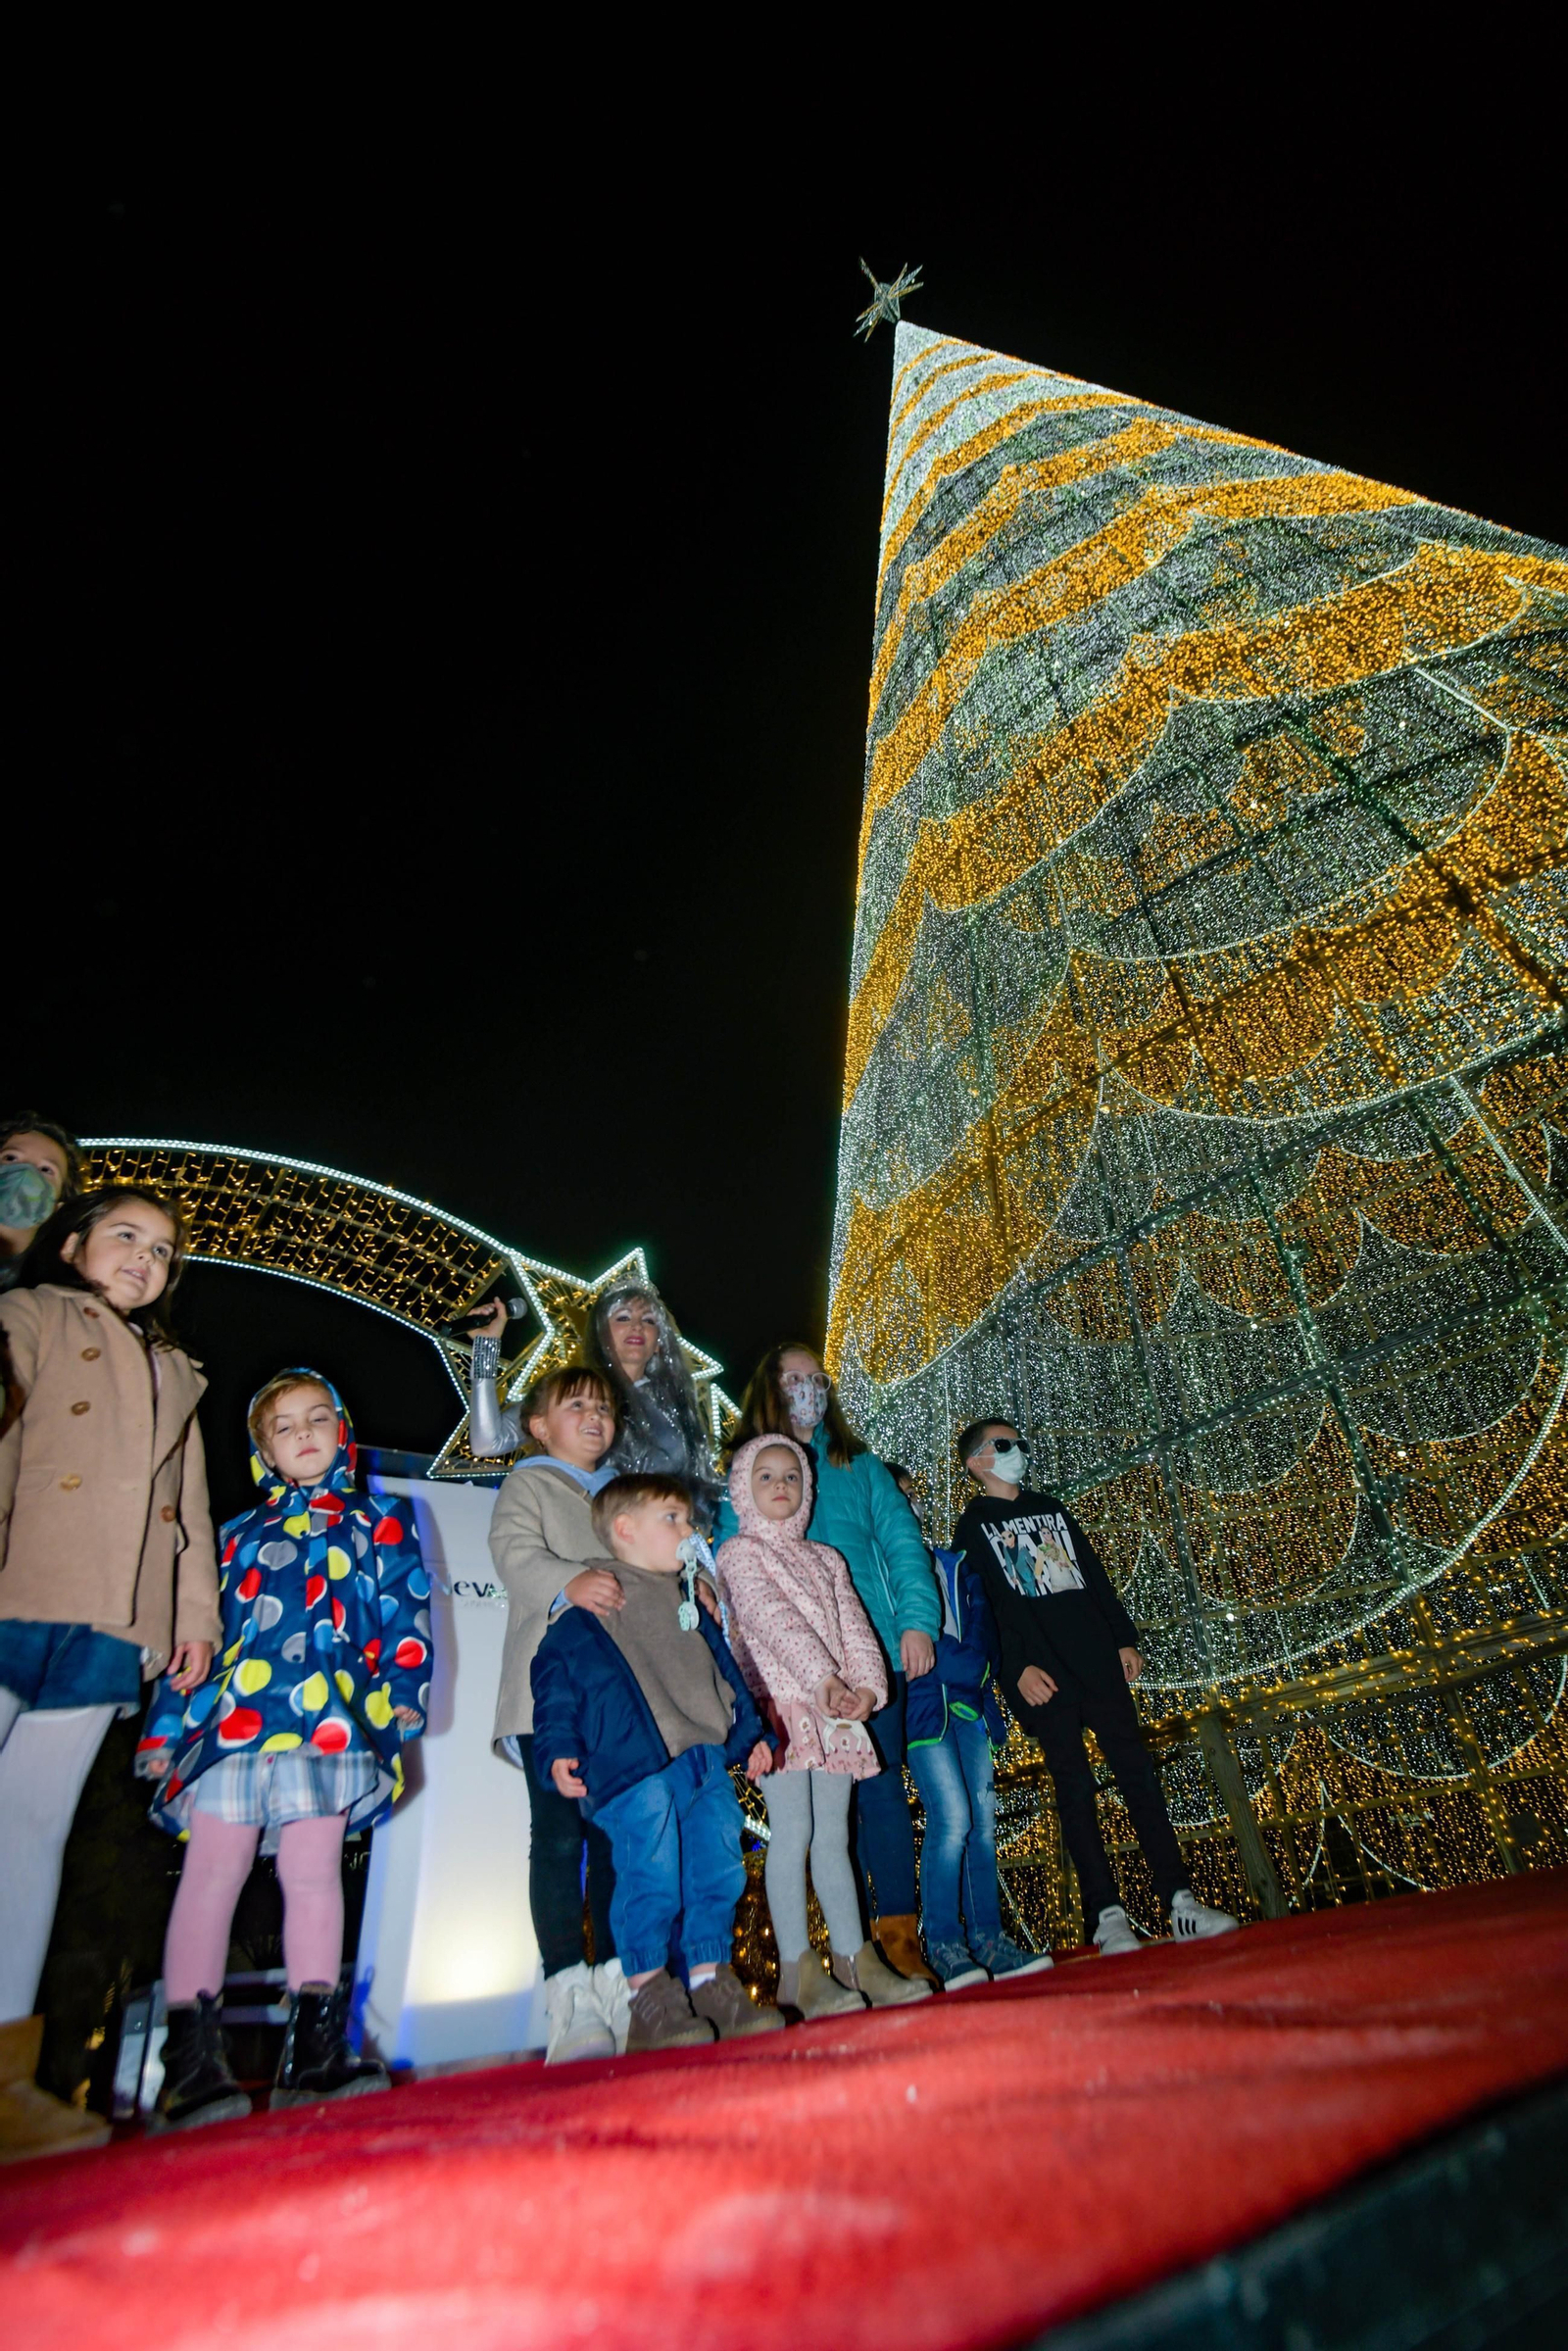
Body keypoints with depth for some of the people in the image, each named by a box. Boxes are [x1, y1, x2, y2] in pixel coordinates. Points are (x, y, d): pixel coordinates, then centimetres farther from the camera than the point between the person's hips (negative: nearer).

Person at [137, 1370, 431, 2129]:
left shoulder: (379, 1521, 16)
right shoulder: (239, 1534, 21)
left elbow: (406, 1615, 9)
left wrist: (403, 1693, -4)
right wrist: (165, 1726, 14)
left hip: (329, 1720, -1)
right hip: (229, 1716, 2)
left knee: (312, 1870, 0)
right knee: (212, 1872, -2)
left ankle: (313, 2048, 7)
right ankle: (189, 2055, 5)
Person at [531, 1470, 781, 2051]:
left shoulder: (690, 1606, 22)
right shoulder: (586, 1616, 1)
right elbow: (554, 1682, -2)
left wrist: (750, 1734, 25)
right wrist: (557, 1751, -12)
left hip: (704, 1759, 7)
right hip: (632, 1766, -7)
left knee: (718, 1868, 5)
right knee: (652, 1874, -13)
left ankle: (710, 1982, 19)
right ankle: (648, 1996, 2)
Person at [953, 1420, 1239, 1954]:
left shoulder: (1051, 1508, 20)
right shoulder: (973, 1526, 3)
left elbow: (1095, 1575, 19)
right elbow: (985, 1604, -7)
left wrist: (1124, 1639, 11)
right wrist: (1021, 1665, -17)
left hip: (1097, 1662, 5)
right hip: (1043, 1674, -5)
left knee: (1138, 1773, 1)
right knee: (1074, 1788, -3)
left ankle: (1181, 1903, 5)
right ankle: (1107, 1918, 2)